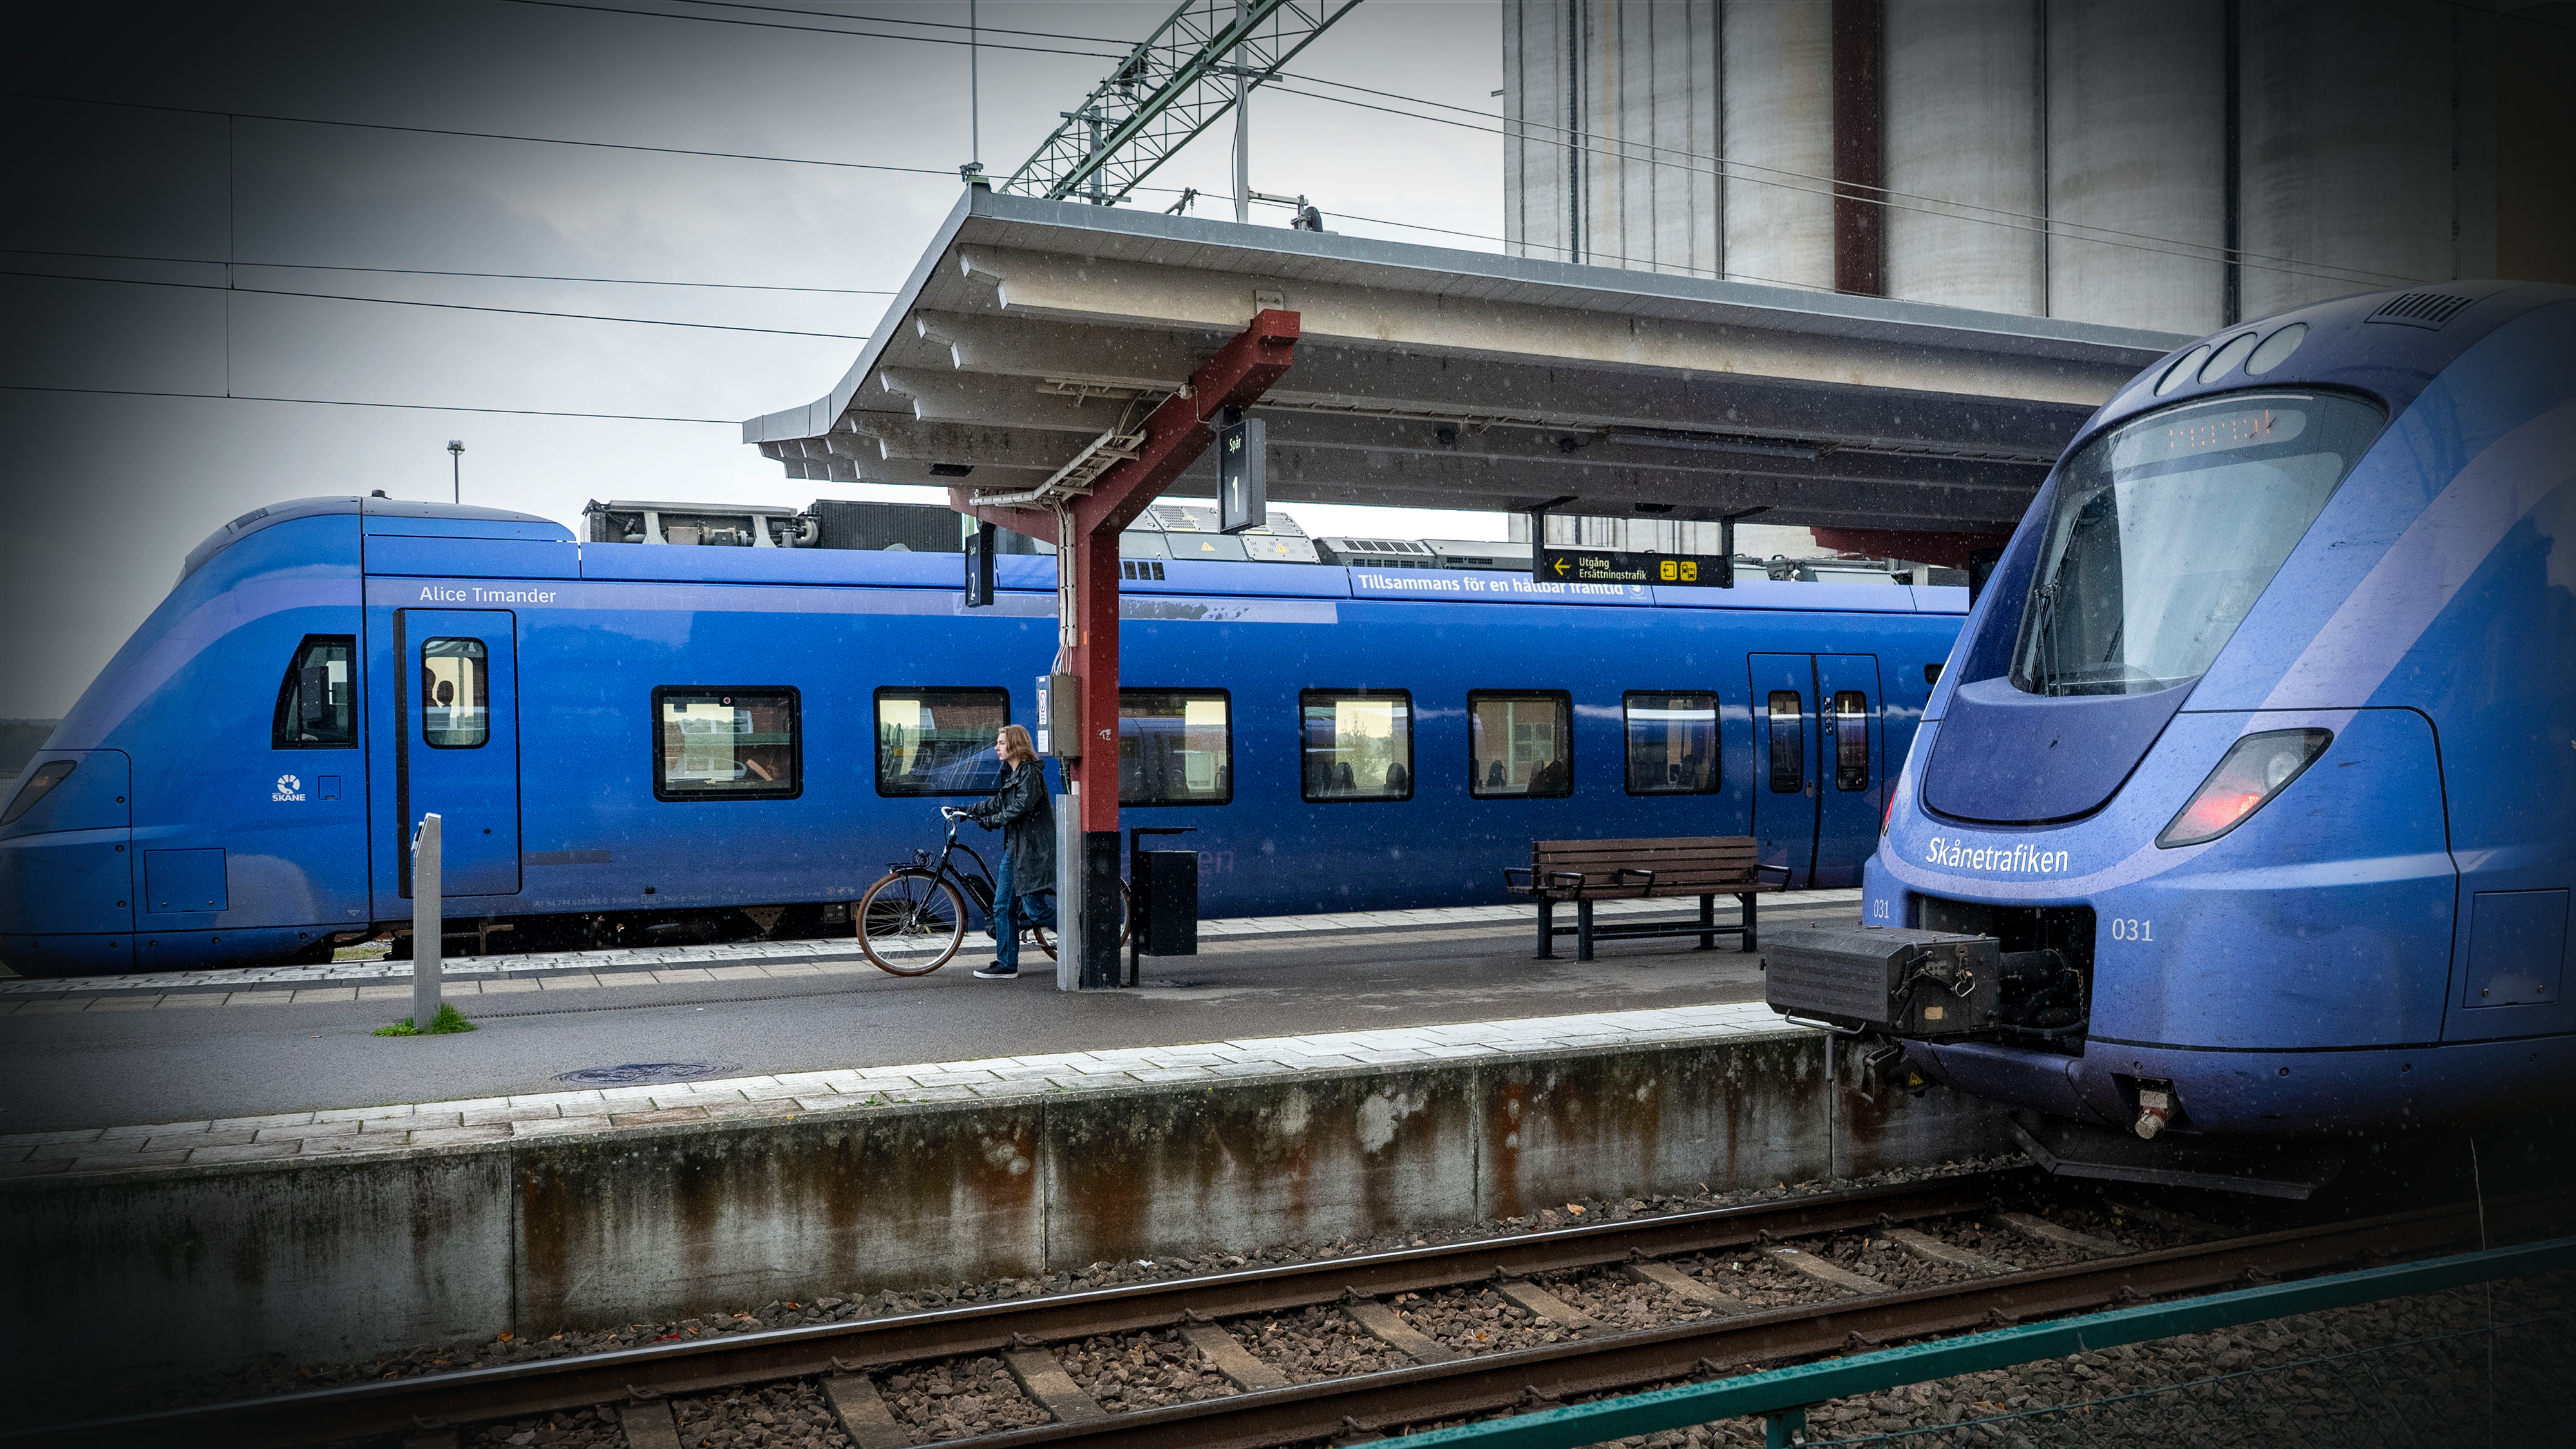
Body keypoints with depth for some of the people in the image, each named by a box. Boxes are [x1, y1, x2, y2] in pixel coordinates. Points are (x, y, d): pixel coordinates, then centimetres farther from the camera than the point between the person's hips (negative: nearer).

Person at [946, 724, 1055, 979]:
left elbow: (1022, 806, -22)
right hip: (1014, 848, 10)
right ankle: (1006, 965, 12)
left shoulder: (1030, 771, -12)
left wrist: (991, 821, -17)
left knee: (1035, 909, -9)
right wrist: (966, 812, 23)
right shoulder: (1012, 773, 17)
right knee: (1003, 907, 7)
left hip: (1032, 848, -10)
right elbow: (999, 803, 26)